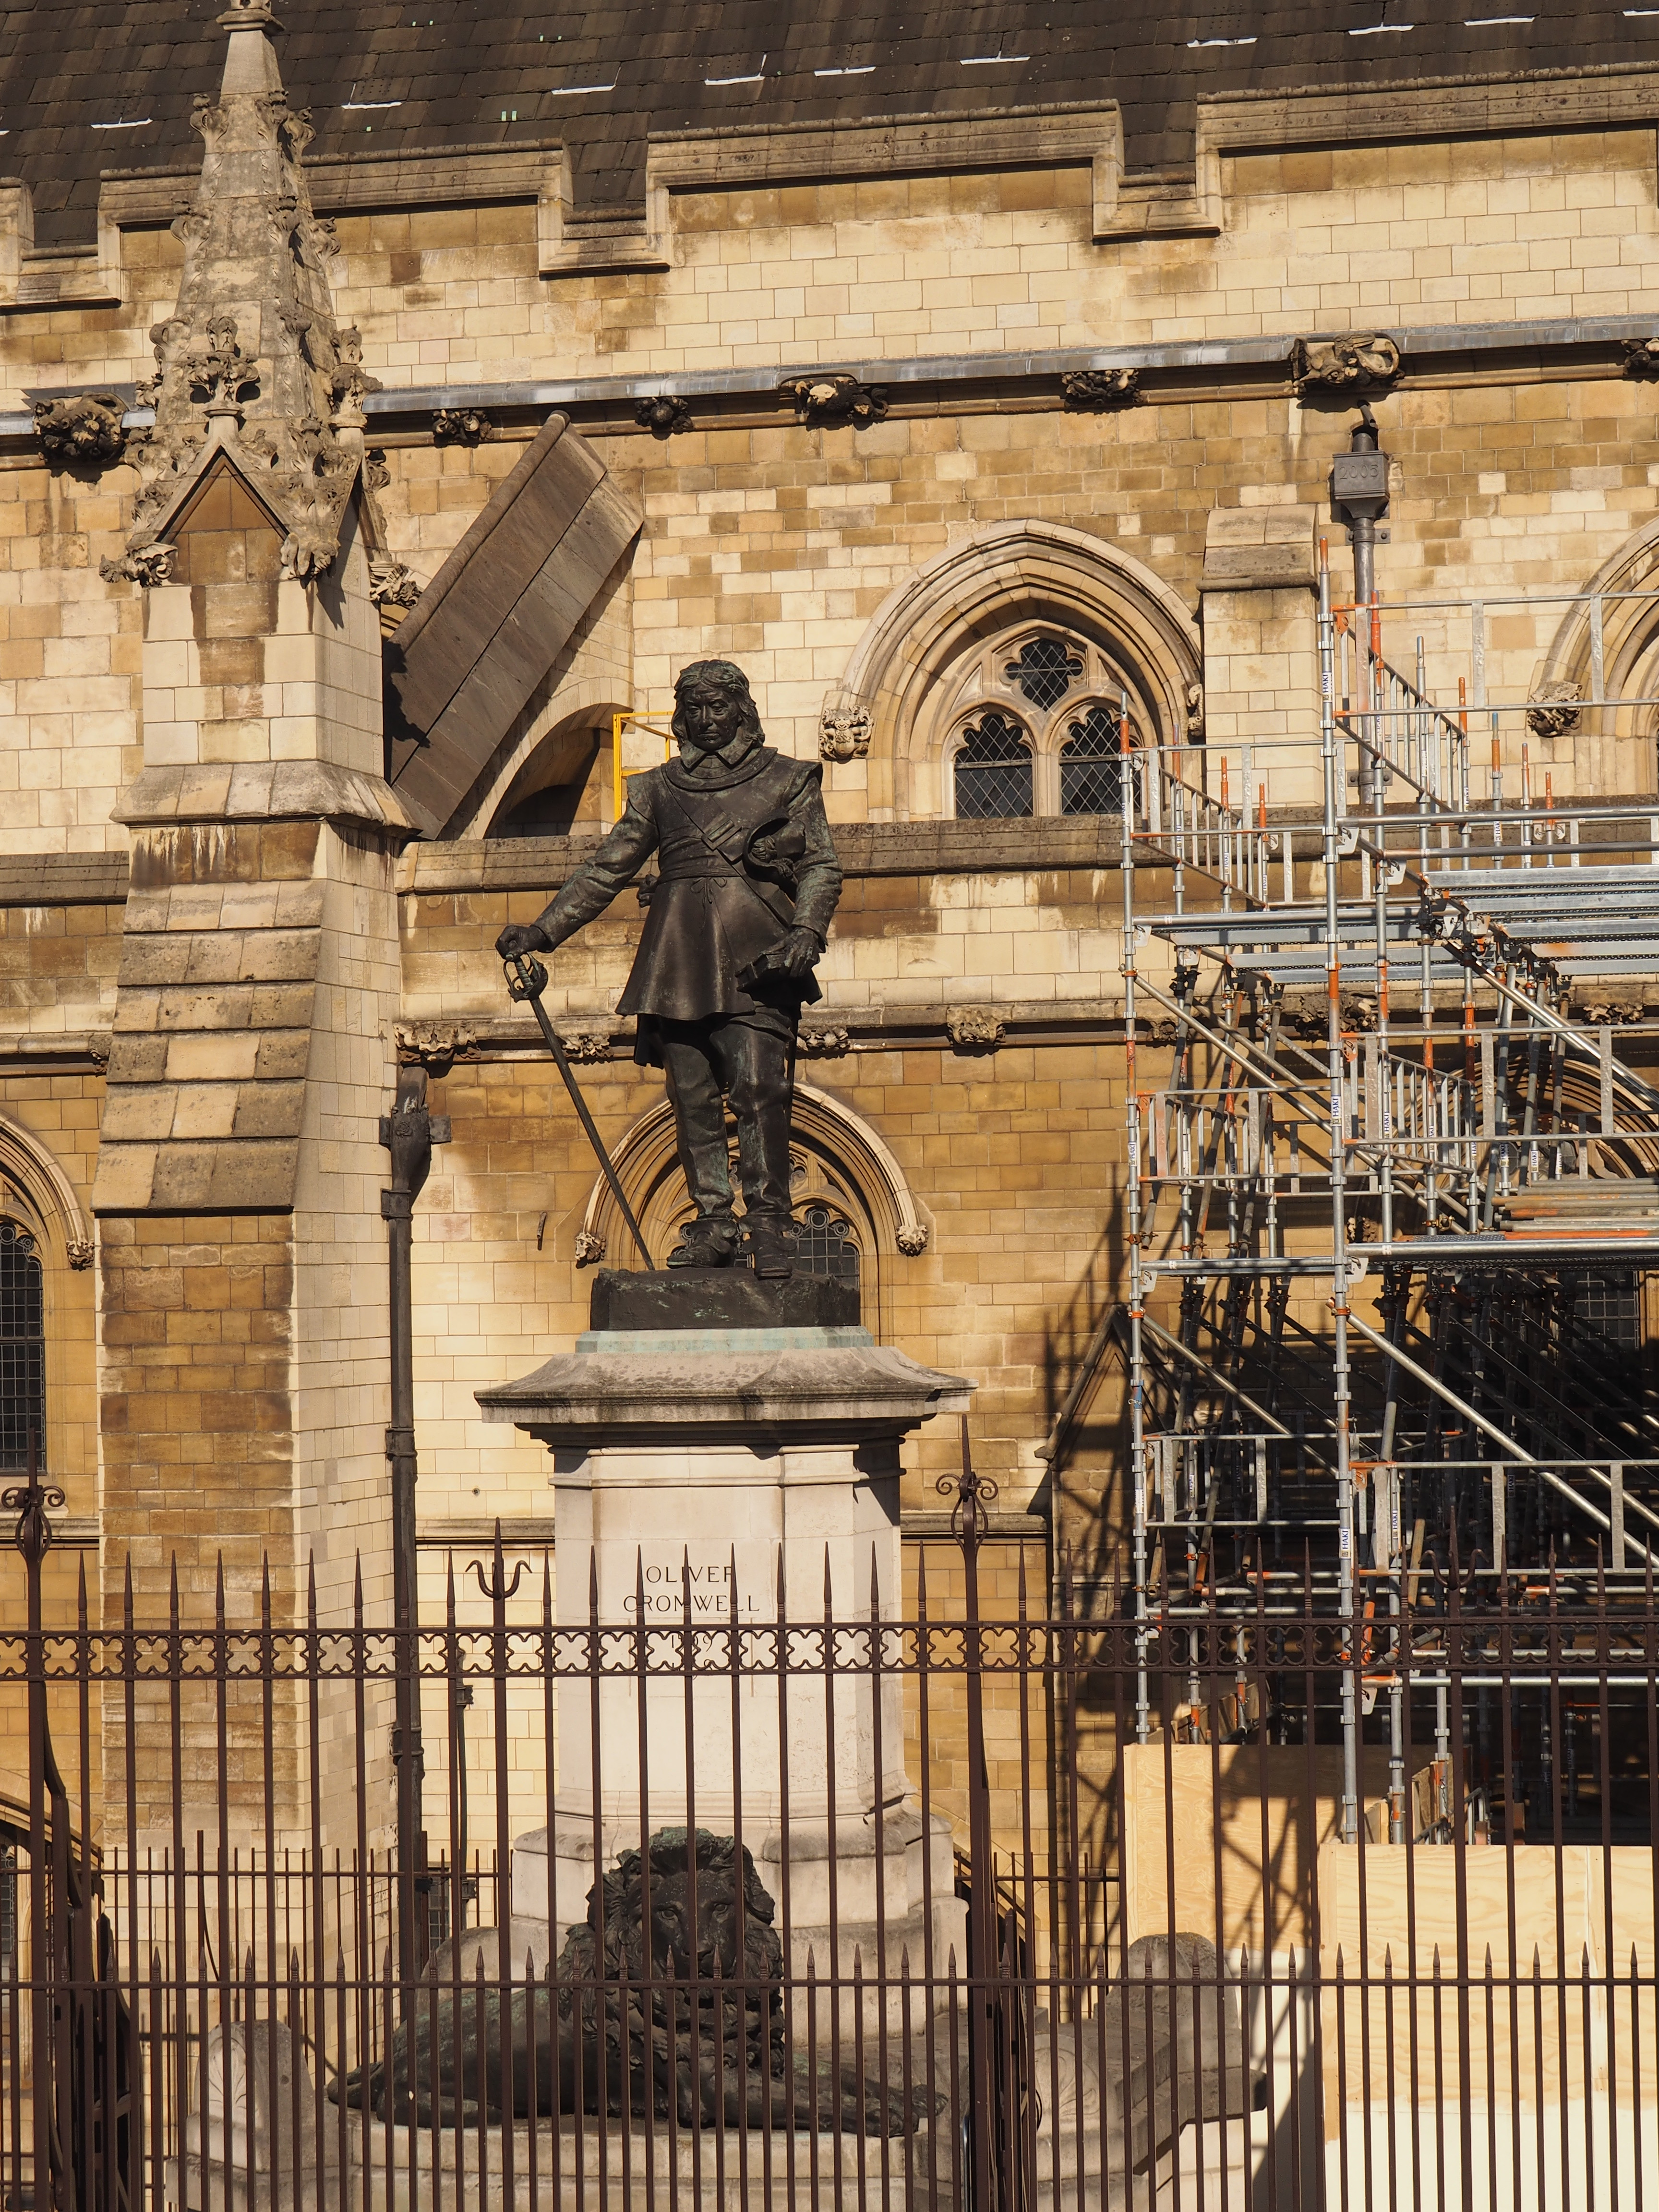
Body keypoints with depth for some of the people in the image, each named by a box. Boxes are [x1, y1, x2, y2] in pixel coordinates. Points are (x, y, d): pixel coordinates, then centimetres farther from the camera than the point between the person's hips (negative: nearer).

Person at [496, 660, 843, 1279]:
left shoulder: (787, 781, 12)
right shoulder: (659, 789, 19)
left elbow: (821, 867, 7)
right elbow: (607, 869, 21)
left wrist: (806, 931, -11)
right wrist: (544, 931, 14)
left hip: (755, 957, -3)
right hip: (680, 956, 3)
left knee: (758, 1087, -14)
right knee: (692, 1097, 0)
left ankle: (769, 1226, -12)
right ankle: (714, 1226, 5)